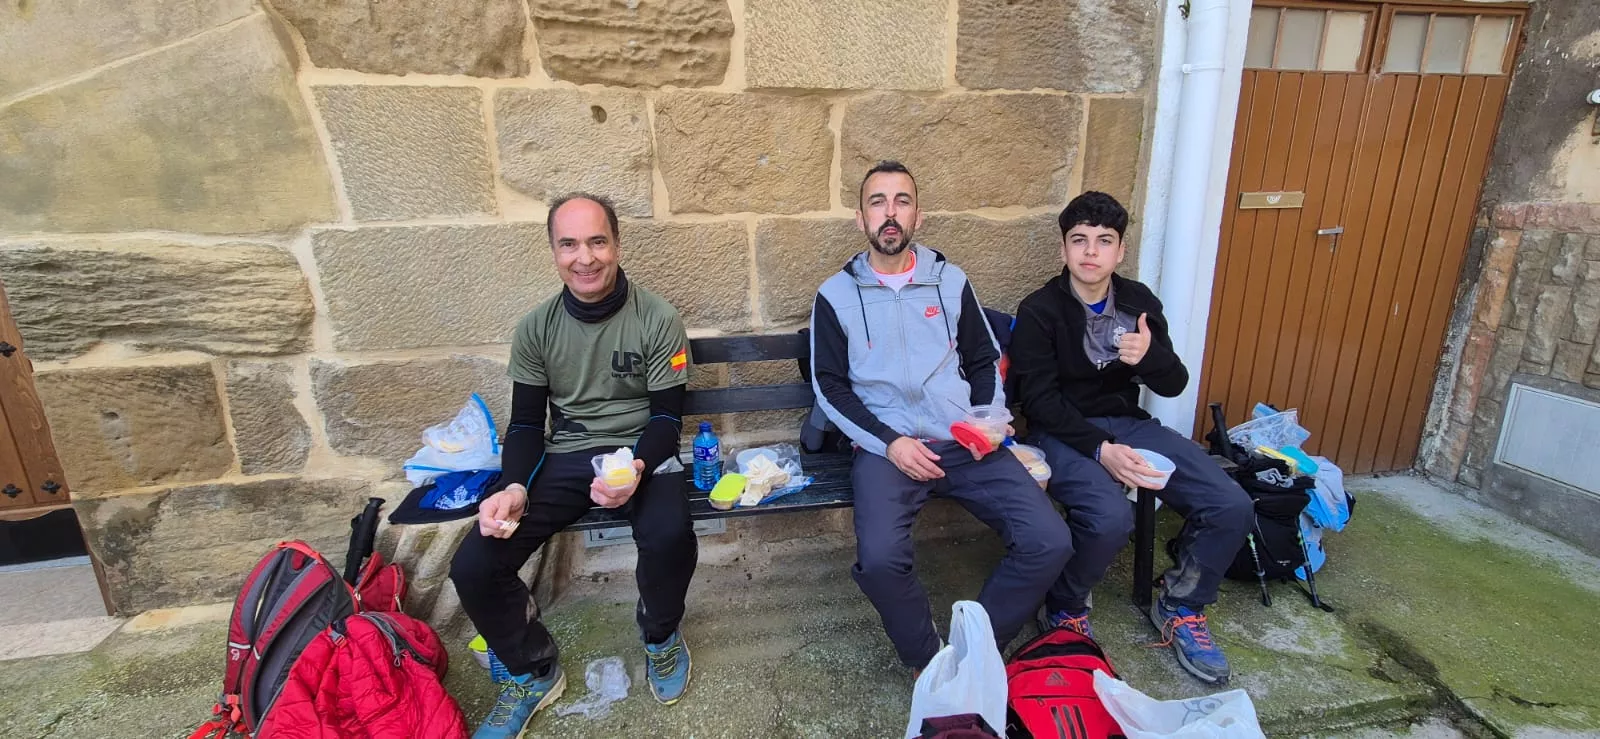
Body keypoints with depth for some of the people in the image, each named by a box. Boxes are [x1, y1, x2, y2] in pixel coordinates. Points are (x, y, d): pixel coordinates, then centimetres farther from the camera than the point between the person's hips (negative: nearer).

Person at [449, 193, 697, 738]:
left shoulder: (657, 320, -8)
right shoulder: (535, 329, 1)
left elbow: (668, 416, -6)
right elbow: (526, 424, 5)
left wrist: (638, 467, -26)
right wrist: (514, 487, -14)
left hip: (639, 452, -2)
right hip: (564, 456, 3)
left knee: (669, 535, -34)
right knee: (472, 566, -15)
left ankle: (660, 637, 2)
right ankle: (532, 671, 15)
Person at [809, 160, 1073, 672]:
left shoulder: (951, 281, 13)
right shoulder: (836, 295, 6)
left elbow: (985, 360, 18)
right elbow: (829, 386, 2)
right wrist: (887, 442, -10)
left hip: (964, 443, 3)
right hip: (885, 445, -2)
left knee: (1050, 542, -15)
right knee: (880, 559, -29)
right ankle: (930, 664, 2)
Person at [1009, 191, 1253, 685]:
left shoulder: (1140, 302, 6)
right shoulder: (1039, 312, -9)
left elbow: (1175, 385, 7)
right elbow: (1040, 400, -14)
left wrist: (1149, 356, -17)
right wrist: (1100, 449, -25)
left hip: (1128, 423, 6)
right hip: (1063, 433, -5)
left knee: (1231, 506, -11)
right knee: (1111, 518, -33)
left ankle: (1180, 608, 15)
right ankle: (1066, 610, 0)